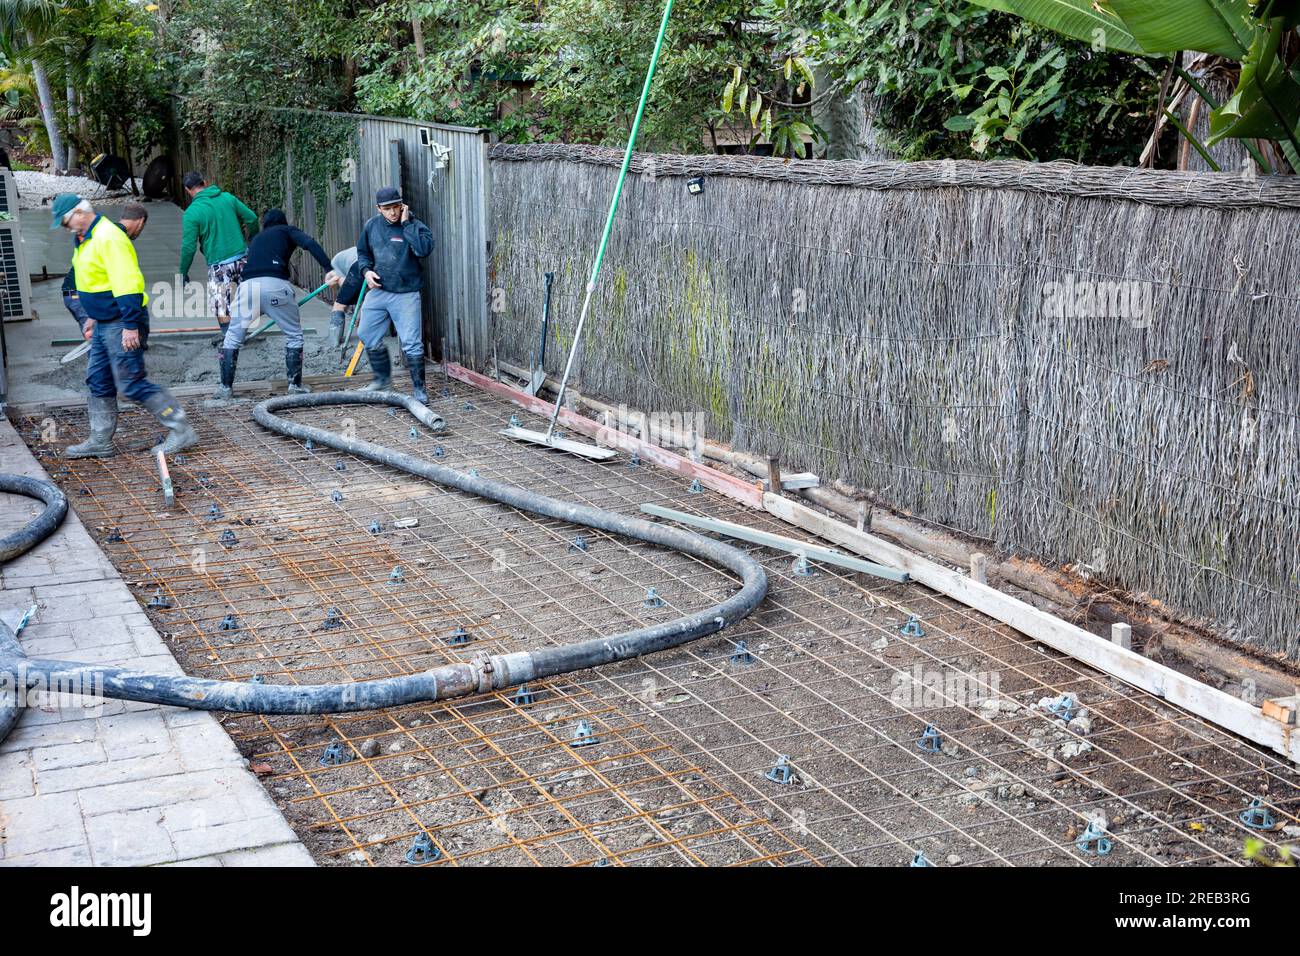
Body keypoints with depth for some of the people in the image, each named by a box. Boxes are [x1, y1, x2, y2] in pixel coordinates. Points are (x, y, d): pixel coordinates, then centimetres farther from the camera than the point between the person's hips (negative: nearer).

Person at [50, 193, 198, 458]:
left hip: (121, 324, -11)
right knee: (98, 382, 14)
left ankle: (182, 431, -5)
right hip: (105, 324, 11)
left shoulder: (108, 237, -20)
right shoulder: (88, 238, 14)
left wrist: (130, 325, -27)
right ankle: (100, 441, 22)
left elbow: (128, 282, -25)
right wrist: (94, 317, 27)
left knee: (132, 383, -9)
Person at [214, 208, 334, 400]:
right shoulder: (288, 231, 23)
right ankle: (295, 385, 14)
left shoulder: (256, 238, 36)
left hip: (248, 284, 3)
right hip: (276, 284, -3)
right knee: (294, 335, 15)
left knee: (232, 338, 15)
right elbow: (310, 244, 2)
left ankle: (225, 388, 10)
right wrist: (329, 268, -7)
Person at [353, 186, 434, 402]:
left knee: (411, 343, -7)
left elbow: (425, 248, -29)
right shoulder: (371, 226, 5)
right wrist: (366, 270, 0)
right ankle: (382, 378, 34)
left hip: (405, 294, -6)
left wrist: (406, 223, -22)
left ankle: (419, 388, 5)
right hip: (377, 291, 6)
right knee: (368, 335, 14)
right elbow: (362, 252, 19)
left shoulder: (414, 226, -10)